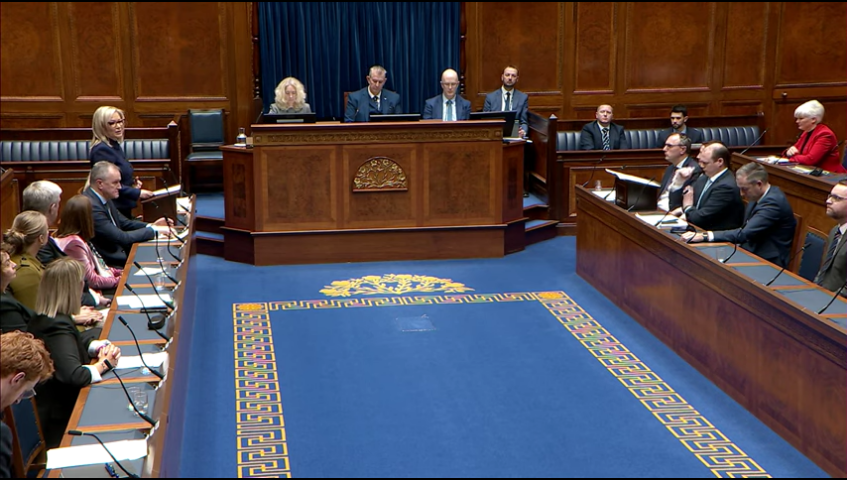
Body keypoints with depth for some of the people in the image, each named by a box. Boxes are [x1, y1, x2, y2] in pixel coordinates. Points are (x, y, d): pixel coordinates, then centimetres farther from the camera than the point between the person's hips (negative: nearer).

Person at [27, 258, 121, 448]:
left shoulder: (42, 319, 3)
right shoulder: (58, 327, -27)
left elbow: (77, 341, 19)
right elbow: (74, 375, -37)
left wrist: (100, 347, -2)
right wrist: (103, 364, -18)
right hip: (59, 420, -10)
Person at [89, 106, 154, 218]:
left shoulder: (115, 145, 13)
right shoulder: (101, 150, -17)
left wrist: (132, 183, 5)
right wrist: (137, 193, -18)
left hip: (124, 208, 10)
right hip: (114, 211, -10)